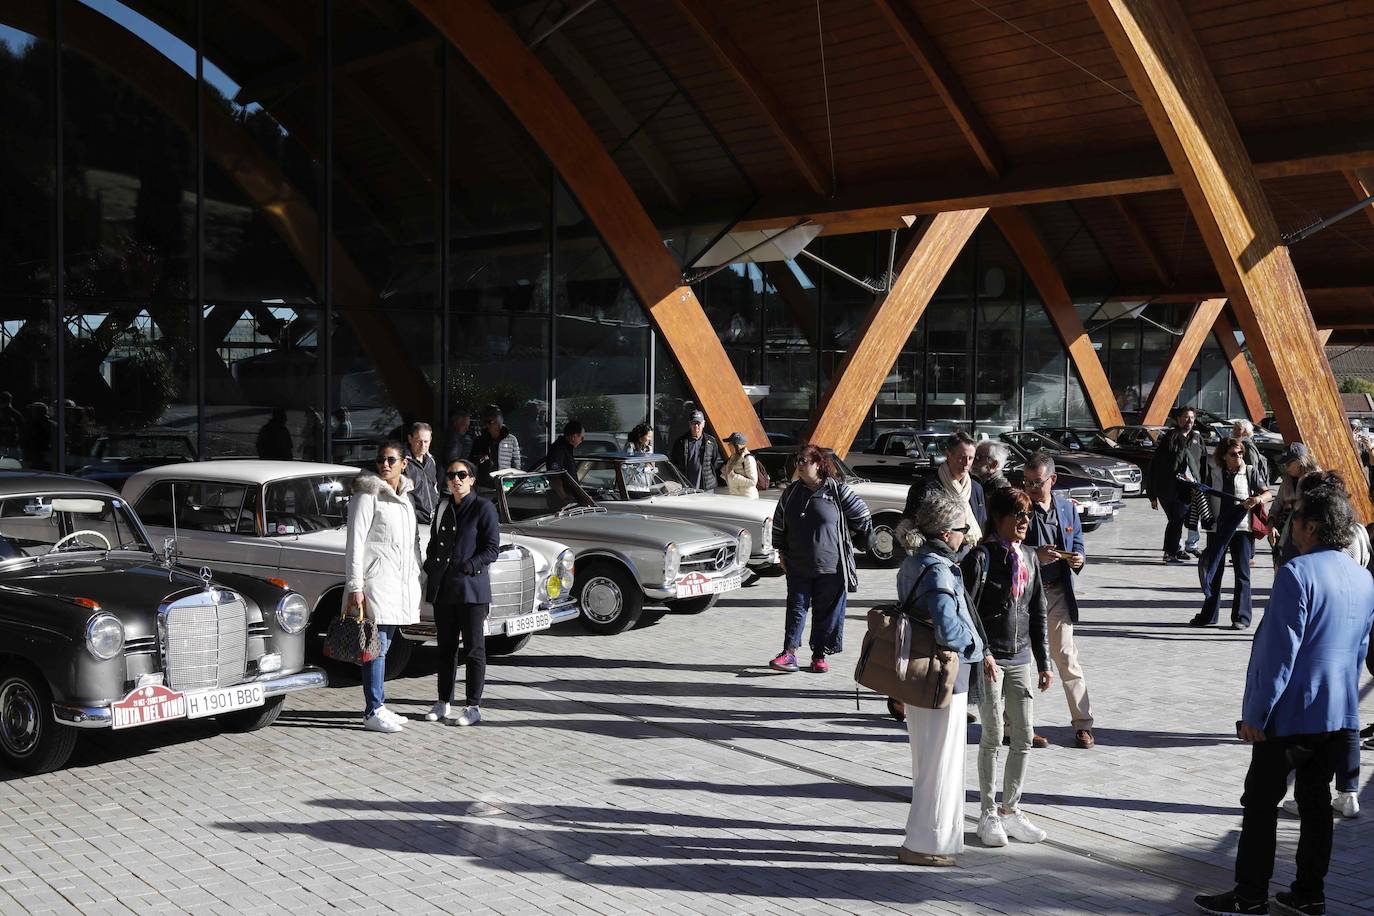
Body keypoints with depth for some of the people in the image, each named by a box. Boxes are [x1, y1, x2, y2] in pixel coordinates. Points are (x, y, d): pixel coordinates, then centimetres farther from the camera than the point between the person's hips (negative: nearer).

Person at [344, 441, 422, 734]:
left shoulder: (405, 496, 17)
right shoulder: (367, 495, -7)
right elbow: (355, 542, -11)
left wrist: (416, 577, 19)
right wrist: (355, 586, -15)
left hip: (400, 582, 8)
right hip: (375, 580, -7)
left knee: (384, 645, 12)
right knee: (377, 646, -7)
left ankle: (376, 706, 18)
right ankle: (373, 712, -5)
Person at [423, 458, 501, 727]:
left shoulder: (483, 508, -5)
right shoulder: (442, 508, 13)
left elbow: (492, 549, -9)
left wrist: (466, 567, -17)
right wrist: (430, 568, 5)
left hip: (472, 587, -6)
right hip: (443, 588, 6)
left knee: (474, 649, 0)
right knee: (446, 648, 13)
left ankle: (473, 707, 7)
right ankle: (443, 703, 23)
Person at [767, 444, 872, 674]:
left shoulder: (837, 490, -6)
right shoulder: (791, 493, 6)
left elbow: (862, 517, 2)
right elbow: (778, 524, 17)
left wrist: (851, 543, 8)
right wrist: (781, 552, 14)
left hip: (831, 567, -3)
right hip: (797, 567, 3)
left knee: (827, 612, 5)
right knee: (796, 608, 1)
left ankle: (819, 656, 15)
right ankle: (789, 653, 1)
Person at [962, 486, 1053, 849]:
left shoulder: (1028, 557, 10)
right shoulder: (981, 556, -9)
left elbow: (1037, 613, 15)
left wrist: (1043, 662, 13)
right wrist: (982, 653, -20)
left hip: (1020, 659, 6)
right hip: (989, 660, -6)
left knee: (1024, 736, 8)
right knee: (993, 736, 0)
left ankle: (1011, 810, 23)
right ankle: (988, 814, 13)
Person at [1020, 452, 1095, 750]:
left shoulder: (1067, 508, 6)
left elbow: (1078, 544, 14)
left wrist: (1079, 559, -9)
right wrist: (1035, 555, -25)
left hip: (1058, 593, 2)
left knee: (1066, 656, 4)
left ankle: (1082, 724, 14)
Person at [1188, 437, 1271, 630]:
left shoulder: (1251, 472, 0)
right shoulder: (1213, 472, 5)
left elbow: (1267, 493, -3)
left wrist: (1258, 499, -23)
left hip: (1242, 528, -2)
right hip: (1217, 528, 2)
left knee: (1242, 573, 0)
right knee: (1213, 572, 9)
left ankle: (1241, 617, 8)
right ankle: (1208, 615, 18)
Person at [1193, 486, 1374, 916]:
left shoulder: (1297, 573, -20)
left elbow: (1280, 652, -21)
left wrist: (1256, 715, -14)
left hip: (1291, 716, -8)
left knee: (1261, 804, 3)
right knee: (1316, 802, 16)